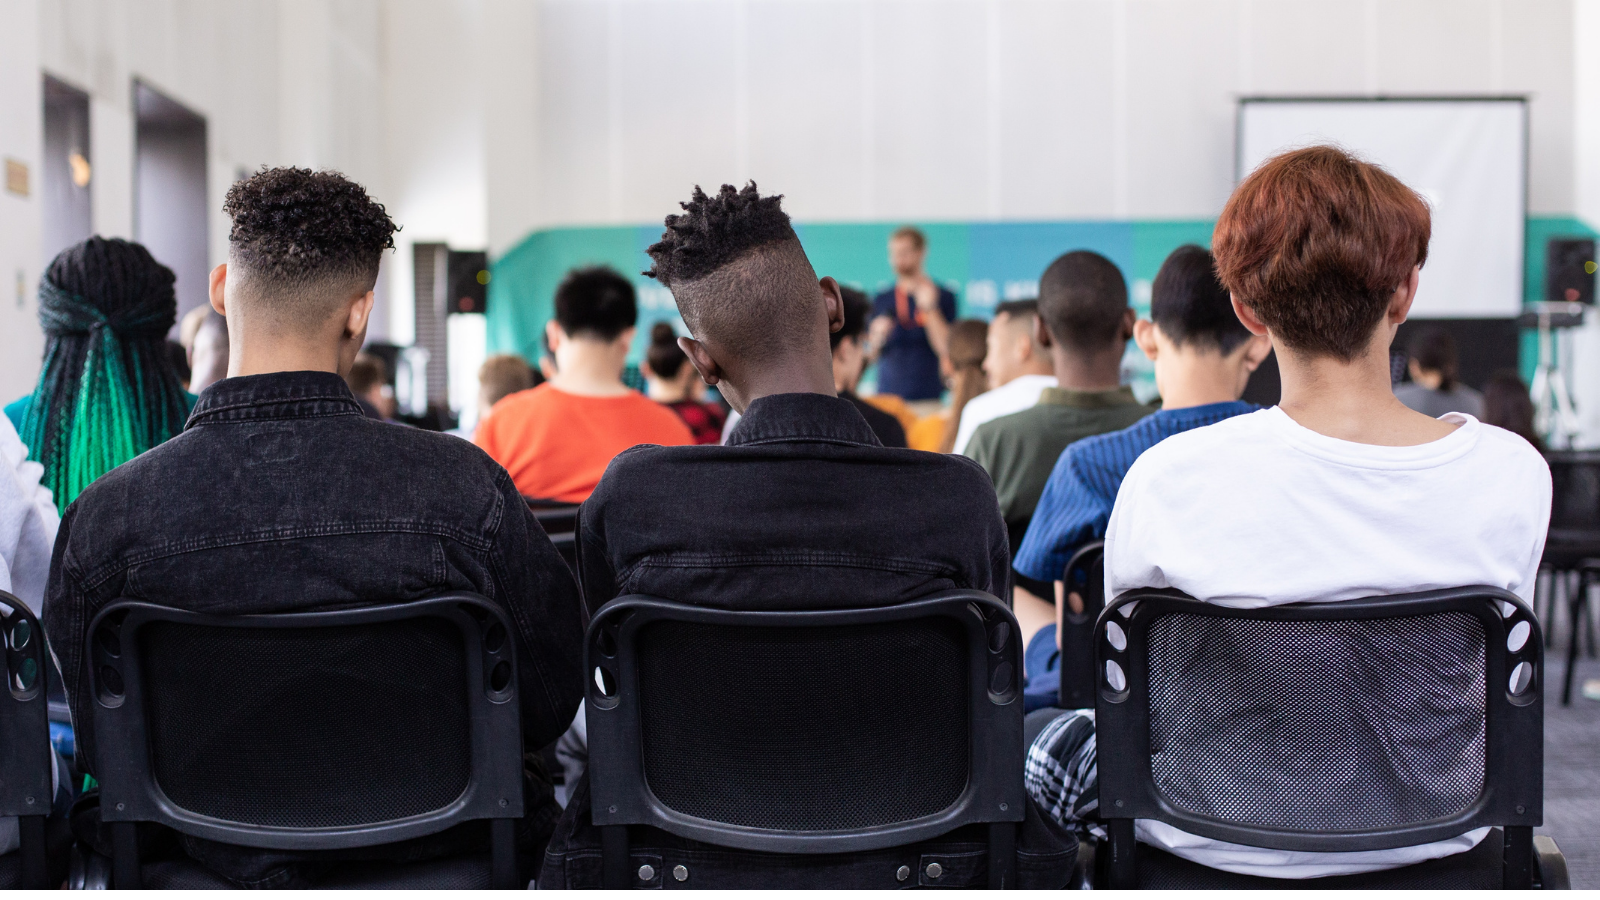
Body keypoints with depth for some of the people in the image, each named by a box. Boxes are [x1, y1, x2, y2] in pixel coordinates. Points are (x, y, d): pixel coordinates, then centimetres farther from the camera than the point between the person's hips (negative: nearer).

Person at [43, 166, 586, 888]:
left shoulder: (103, 517, -19)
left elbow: (99, 746, -6)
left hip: (218, 855, 2)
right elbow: (550, 701, -11)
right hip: (444, 846, -1)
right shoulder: (464, 486, -23)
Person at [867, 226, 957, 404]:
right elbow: (869, 356, 14)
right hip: (888, 394, 2)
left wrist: (930, 309, -11)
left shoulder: (943, 297, 3)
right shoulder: (881, 301, 11)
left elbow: (946, 350, -7)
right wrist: (877, 337, -5)